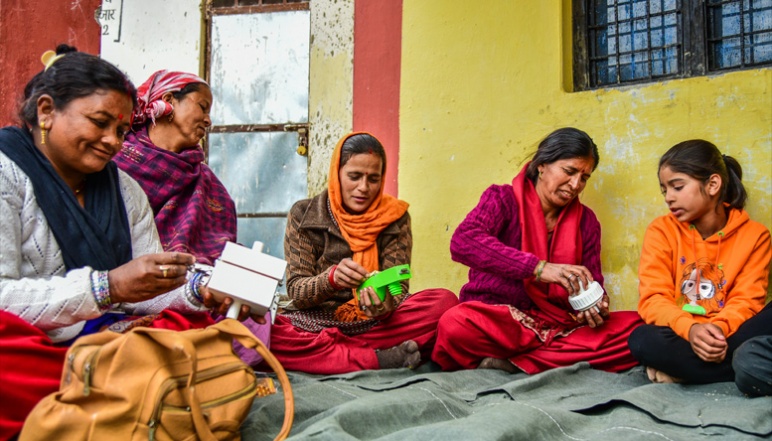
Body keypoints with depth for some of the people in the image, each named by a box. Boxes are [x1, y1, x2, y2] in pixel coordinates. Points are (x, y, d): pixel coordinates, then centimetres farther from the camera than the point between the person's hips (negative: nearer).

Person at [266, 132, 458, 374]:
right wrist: (331, 278, -28)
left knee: (445, 301, -25)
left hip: (377, 322, 1)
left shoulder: (395, 216, 3)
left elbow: (397, 288, -3)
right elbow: (296, 291, -6)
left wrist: (385, 306, -28)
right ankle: (378, 359, -26)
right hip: (316, 321, -1)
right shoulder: (303, 215, 0)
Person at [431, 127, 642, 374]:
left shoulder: (585, 221, 12)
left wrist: (596, 308, -13)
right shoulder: (503, 199, -2)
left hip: (557, 324, 6)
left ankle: (513, 363, -22)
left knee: (637, 329, -19)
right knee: (455, 325, -38)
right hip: (494, 320, -5)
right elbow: (463, 242, -22)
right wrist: (539, 268, -30)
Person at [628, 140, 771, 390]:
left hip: (727, 336, 2)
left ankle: (678, 370, -22)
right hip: (679, 336, -1)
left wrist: (719, 328, -27)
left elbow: (746, 300, -5)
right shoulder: (661, 230, -1)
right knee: (644, 340, -34)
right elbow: (653, 299, -9)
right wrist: (689, 328, -29)